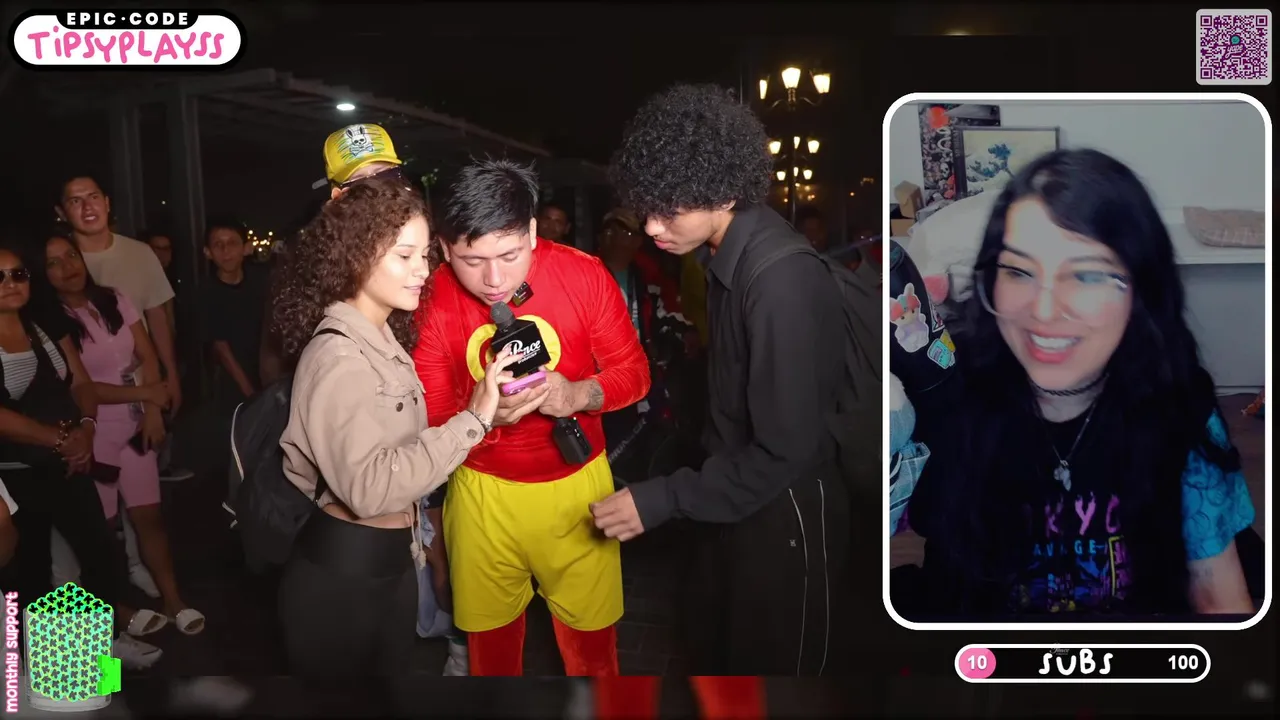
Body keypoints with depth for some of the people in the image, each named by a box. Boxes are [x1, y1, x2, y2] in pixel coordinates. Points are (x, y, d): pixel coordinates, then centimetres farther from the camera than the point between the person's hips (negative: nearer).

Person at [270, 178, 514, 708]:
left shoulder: (384, 340, 6)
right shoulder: (338, 355, -22)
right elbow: (369, 486, -34)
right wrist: (471, 420, -33)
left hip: (390, 559, 9)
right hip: (341, 569, -8)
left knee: (392, 697, 21)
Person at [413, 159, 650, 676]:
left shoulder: (584, 275, -16)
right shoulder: (431, 300, -14)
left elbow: (635, 371, -7)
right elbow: (428, 423, -10)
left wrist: (581, 393, -28)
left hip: (576, 482, 0)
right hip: (484, 492, 1)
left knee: (591, 634, 14)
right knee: (490, 636, 18)